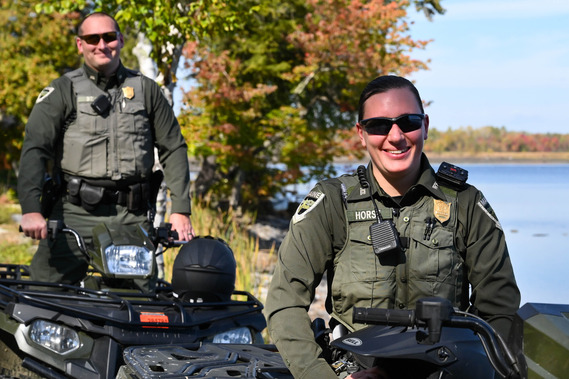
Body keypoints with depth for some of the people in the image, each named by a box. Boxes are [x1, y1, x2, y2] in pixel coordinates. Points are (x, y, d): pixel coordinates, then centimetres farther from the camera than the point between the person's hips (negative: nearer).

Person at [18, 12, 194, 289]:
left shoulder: (146, 89, 15)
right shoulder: (63, 90, 7)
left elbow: (173, 148, 15)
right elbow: (35, 148, -4)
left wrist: (180, 210, 4)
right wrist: (31, 209, -20)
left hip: (132, 217, 2)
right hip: (75, 213, -2)